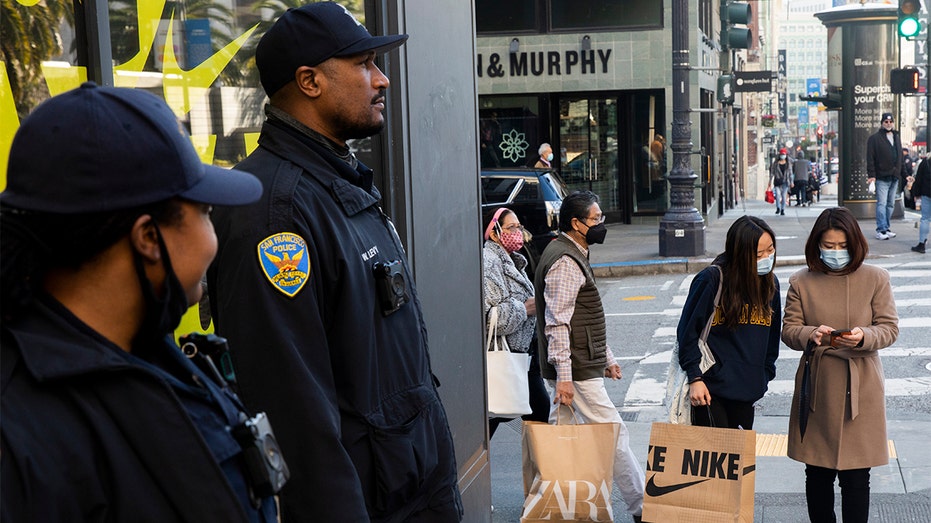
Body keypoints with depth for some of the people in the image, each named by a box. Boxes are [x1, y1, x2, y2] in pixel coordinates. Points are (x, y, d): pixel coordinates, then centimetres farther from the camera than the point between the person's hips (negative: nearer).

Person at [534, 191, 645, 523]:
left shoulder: (574, 256, 17)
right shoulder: (565, 262, -16)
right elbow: (557, 322, -22)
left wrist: (607, 357, 26)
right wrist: (563, 376, -25)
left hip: (580, 367, 10)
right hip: (575, 371, -10)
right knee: (613, 433, -4)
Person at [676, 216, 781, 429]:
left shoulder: (770, 283, 7)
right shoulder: (710, 279, -12)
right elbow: (687, 332, -8)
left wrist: (765, 375, 15)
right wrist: (695, 378, -11)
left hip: (747, 391, 6)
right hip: (710, 389, -5)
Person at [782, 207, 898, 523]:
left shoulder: (876, 279, 0)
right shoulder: (802, 282, 2)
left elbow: (889, 328, 0)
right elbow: (789, 330, 2)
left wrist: (864, 337, -21)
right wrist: (811, 335, -20)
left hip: (860, 388, -1)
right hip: (816, 387, 2)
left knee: (856, 475, 1)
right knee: (817, 472, 11)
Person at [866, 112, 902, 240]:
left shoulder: (896, 137, 16)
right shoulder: (874, 138, -3)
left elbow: (900, 157, 20)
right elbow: (870, 158, -8)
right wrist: (871, 175, -15)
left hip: (894, 177, 6)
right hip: (882, 178, -6)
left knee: (890, 204, 9)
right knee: (882, 204, -10)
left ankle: (886, 228, 15)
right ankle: (881, 230, -11)